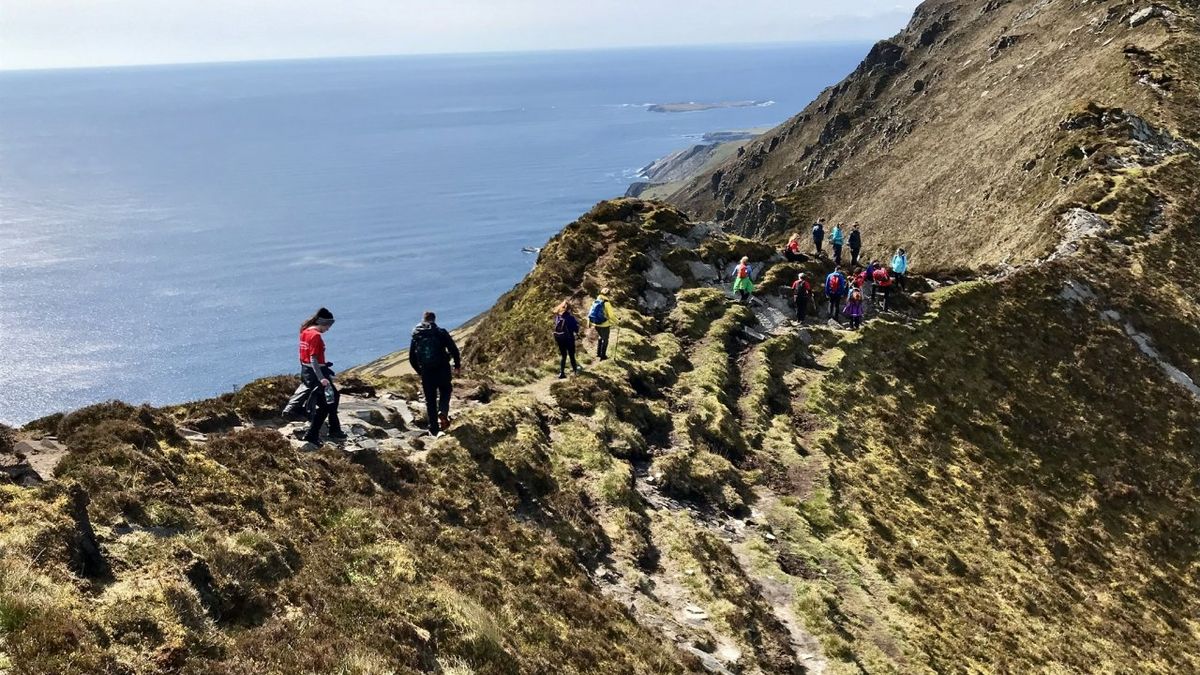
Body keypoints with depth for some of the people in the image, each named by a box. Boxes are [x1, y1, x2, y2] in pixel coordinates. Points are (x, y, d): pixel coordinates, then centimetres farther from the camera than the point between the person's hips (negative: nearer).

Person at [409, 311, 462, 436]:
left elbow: (411, 358, 11)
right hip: (442, 369, -2)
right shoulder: (441, 332, -3)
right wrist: (457, 365, 7)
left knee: (430, 400, 11)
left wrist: (420, 372, 24)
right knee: (445, 391, 20)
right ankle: (443, 412, -8)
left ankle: (434, 429, 12)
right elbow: (454, 349, -7)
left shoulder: (416, 336, 7)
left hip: (426, 372, 2)